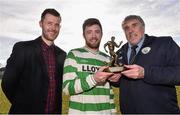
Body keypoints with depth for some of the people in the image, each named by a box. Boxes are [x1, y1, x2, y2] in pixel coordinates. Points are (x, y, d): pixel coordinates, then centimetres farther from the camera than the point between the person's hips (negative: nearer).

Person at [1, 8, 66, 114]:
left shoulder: (62, 54, 2)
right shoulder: (22, 48, -11)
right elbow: (8, 83, -9)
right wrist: (23, 105, -1)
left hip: (54, 111, 4)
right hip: (27, 110, -3)